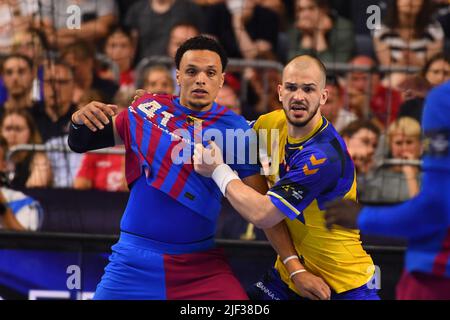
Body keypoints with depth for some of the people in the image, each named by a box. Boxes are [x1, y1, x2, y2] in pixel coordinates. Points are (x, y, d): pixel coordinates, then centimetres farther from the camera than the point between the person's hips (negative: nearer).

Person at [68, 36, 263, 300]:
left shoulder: (235, 128, -2)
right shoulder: (147, 108, 4)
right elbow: (80, 143, 13)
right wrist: (80, 120, -9)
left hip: (201, 265, -1)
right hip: (133, 261, 1)